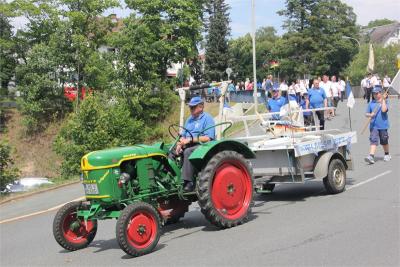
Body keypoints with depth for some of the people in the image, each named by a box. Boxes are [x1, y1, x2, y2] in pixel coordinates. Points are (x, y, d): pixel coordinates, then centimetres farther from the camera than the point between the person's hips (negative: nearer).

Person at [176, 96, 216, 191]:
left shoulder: (207, 118, -6)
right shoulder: (189, 119, 19)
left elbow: (208, 138, -17)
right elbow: (183, 136, 17)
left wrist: (190, 139, -21)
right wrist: (179, 144, -5)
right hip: (188, 146, 8)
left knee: (188, 152, -36)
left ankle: (188, 182, -36)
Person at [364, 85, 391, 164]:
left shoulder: (385, 101, -2)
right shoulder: (371, 103, 5)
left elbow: (384, 110, -21)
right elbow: (366, 114, 8)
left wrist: (383, 100, -13)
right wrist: (370, 115, -15)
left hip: (383, 126, -1)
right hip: (374, 126, 1)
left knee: (384, 141, 13)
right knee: (373, 140, -12)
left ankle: (387, 154, 34)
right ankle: (371, 156, -19)